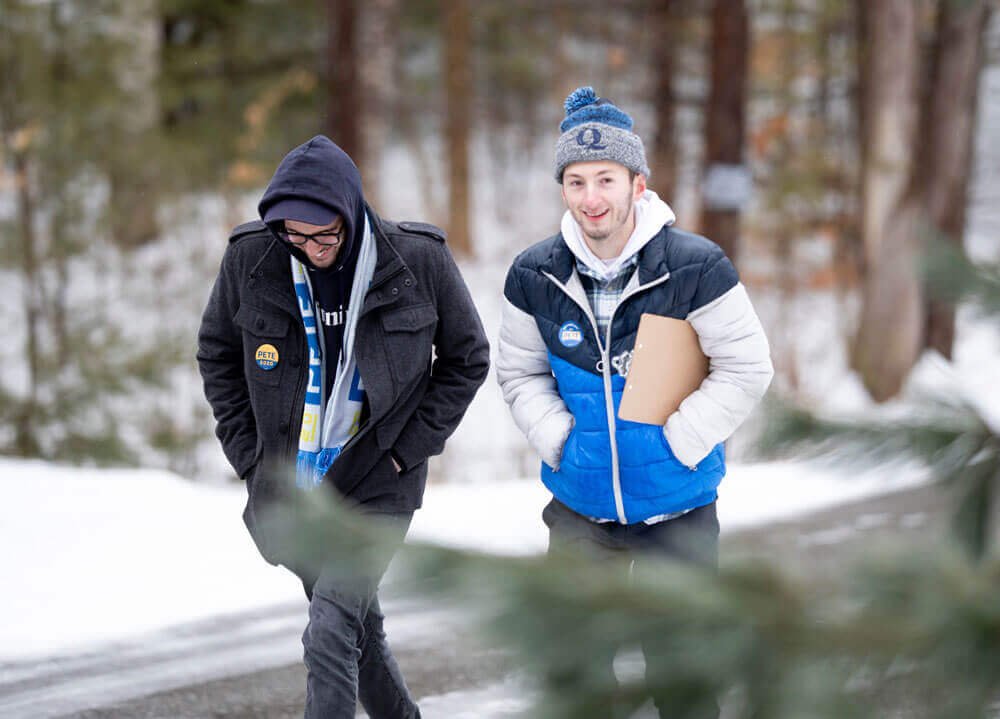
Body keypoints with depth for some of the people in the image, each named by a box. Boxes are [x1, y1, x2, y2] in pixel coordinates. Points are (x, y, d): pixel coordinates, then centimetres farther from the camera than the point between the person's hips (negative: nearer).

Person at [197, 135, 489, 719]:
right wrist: (248, 451, 2)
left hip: (378, 483, -3)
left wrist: (408, 448, -6)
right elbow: (217, 354, 9)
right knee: (359, 625, 17)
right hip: (287, 486, 4)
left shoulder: (420, 259, -12)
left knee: (332, 635, -17)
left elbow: (468, 358, 2)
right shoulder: (250, 257, -8)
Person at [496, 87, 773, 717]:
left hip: (677, 507, -3)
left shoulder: (695, 268, -15)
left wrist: (675, 446, -15)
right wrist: (561, 443, -7)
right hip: (579, 509, 3)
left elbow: (746, 370, -10)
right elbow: (520, 374, 8)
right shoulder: (536, 278, -4)